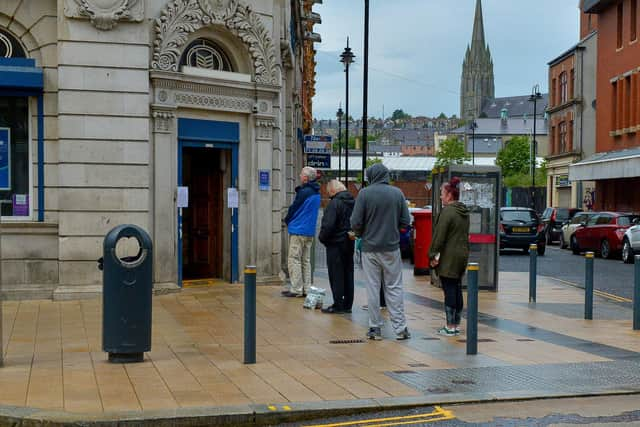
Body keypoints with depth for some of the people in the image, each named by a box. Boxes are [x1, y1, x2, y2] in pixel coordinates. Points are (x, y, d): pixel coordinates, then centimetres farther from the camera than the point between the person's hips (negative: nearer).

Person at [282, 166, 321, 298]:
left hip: (298, 230, -8)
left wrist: (287, 221, 7)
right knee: (306, 260, 12)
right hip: (310, 231, 9)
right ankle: (306, 288, 12)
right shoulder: (317, 193, 11)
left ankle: (296, 289, -5)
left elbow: (293, 208, -11)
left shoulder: (303, 192, -16)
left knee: (294, 260, -3)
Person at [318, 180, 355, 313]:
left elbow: (328, 225, -23)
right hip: (349, 243, 8)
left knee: (336, 276, -1)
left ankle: (338, 305, 1)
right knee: (348, 274, 12)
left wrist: (322, 238, -7)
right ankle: (347, 305, 18)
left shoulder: (334, 204, -19)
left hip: (336, 244, -8)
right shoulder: (353, 202, 7)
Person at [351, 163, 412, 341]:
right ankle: (400, 328, 8)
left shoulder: (365, 193, -9)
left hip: (370, 248, -2)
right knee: (394, 288, 9)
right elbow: (405, 221, 0)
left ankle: (375, 327, 11)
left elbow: (356, 222, -11)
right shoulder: (397, 193, -1)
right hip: (392, 247, 2)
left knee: (372, 288, 7)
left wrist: (361, 233, 10)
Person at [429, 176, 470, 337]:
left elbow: (439, 236, -17)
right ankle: (456, 325, 19)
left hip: (448, 257, -9)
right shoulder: (464, 212, 12)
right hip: (462, 255, 9)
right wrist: (463, 252, 19)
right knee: (457, 290, 13)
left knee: (449, 291, -4)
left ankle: (450, 326, 0)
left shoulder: (447, 212, -16)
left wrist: (433, 255, -11)